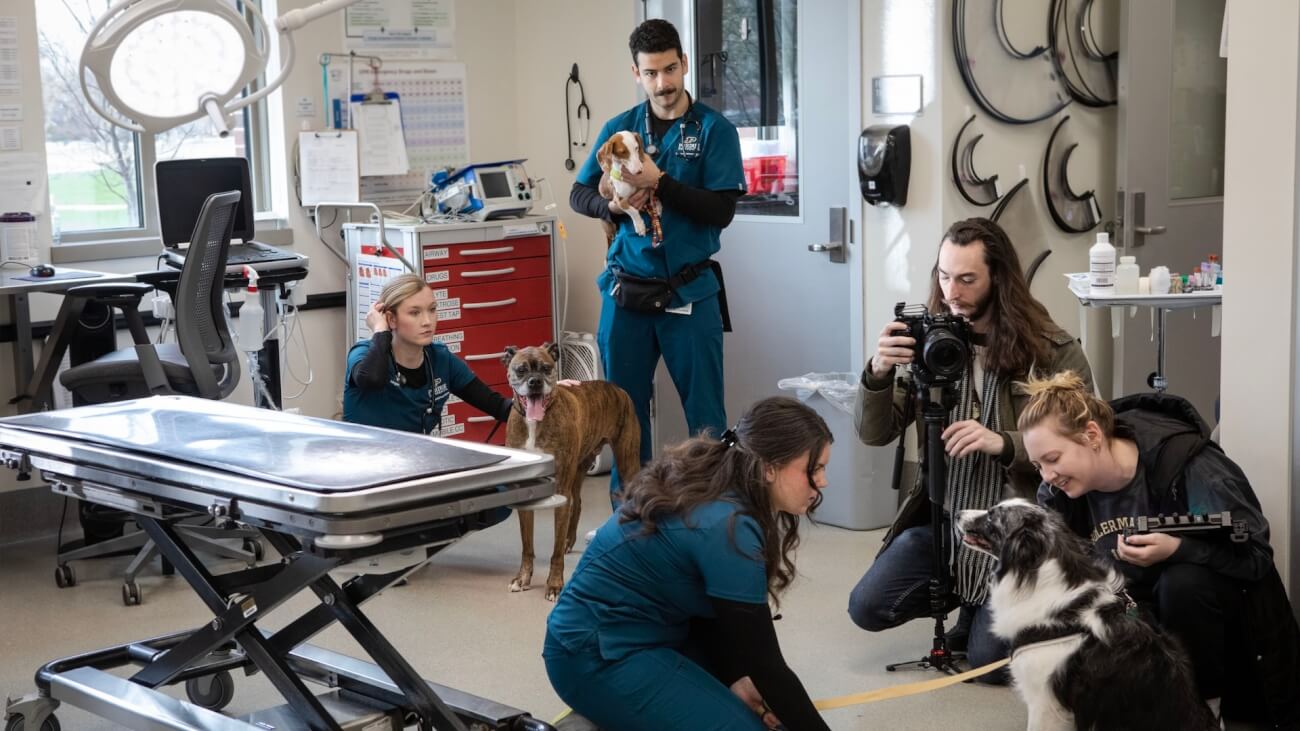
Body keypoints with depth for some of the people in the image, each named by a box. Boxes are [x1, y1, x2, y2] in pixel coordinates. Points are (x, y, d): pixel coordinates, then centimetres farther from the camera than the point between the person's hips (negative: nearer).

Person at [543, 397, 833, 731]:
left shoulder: (708, 478, 0)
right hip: (598, 656, -9)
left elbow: (710, 609, 8)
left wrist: (734, 678, -3)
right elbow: (763, 662, -20)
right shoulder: (727, 528, -26)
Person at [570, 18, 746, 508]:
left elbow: (721, 211, -11)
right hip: (626, 289, 3)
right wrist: (612, 202, -13)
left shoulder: (714, 131, -3)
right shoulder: (619, 129, 6)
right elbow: (579, 195, 8)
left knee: (705, 412, 0)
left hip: (689, 292, -3)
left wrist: (659, 182, -20)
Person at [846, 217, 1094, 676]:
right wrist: (878, 374, -21)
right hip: (942, 519, 4)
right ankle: (972, 602, 17)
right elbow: (875, 435, -1)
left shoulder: (1053, 351, -12)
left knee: (989, 659, -15)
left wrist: (1003, 443, -30)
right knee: (867, 608, -10)